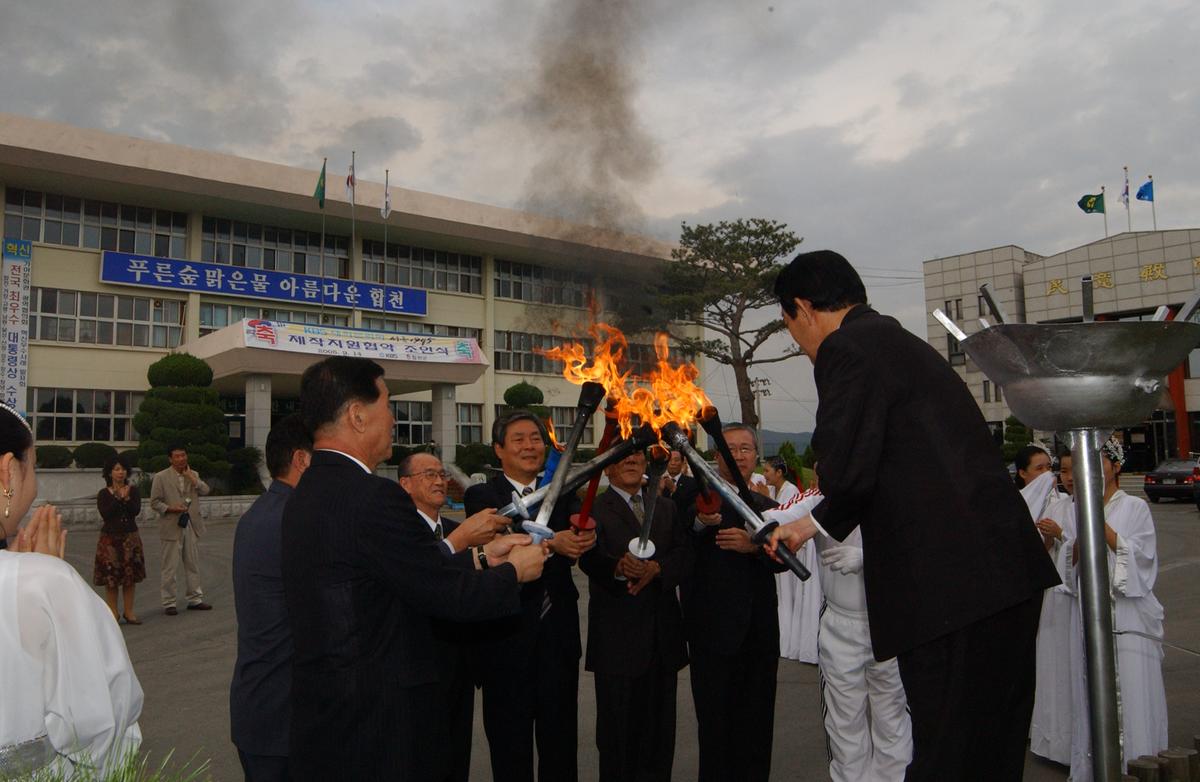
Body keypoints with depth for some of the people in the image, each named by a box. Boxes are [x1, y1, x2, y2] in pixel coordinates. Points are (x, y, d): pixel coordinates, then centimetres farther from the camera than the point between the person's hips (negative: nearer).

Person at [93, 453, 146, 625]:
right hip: (110, 538, -2)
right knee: (111, 576, 0)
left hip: (130, 537, 2)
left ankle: (128, 612, 13)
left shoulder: (133, 490, 5)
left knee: (131, 575, 4)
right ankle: (113, 613, 10)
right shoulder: (104, 494, 0)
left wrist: (126, 498, -23)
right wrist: (118, 498, -19)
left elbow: (136, 511, -9)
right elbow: (105, 514, -14)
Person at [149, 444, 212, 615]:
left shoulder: (193, 474, 11)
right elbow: (154, 502, -3)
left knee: (193, 565, 10)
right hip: (172, 527, -4)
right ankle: (168, 603, 9)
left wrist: (190, 476, -10)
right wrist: (170, 508, -18)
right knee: (170, 567, 1)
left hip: (191, 525, 4)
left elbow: (205, 491, -3)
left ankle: (195, 599, 19)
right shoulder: (161, 477, -1)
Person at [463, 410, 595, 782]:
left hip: (558, 632, 3)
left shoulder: (561, 492, 7)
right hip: (508, 634, -3)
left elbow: (584, 526, -14)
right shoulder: (482, 495, -4)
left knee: (561, 741, 16)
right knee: (511, 743, 13)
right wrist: (550, 542, -37)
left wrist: (587, 533, -37)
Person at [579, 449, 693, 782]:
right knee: (618, 729, 6)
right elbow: (590, 560, -18)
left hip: (663, 638, 5)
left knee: (660, 729, 13)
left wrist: (656, 568, -16)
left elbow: (684, 556, 3)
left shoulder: (667, 508, 15)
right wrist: (618, 567, -39)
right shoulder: (593, 509, -3)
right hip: (617, 638, -4)